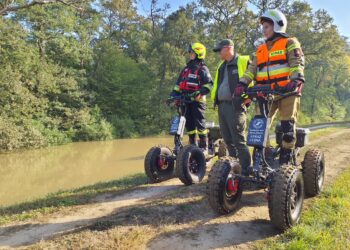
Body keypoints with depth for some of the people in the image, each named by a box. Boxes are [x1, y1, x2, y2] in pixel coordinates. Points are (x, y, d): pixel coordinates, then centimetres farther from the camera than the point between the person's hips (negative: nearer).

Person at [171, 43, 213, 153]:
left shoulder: (202, 69, 0)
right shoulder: (186, 68, 21)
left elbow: (209, 84, -11)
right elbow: (178, 84, 21)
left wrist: (200, 92, -25)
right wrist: (173, 95, 11)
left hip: (197, 100, -6)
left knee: (200, 124, -5)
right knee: (189, 124, 8)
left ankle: (204, 147, 2)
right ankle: (192, 145, 18)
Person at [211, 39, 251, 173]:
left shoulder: (244, 62, -2)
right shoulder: (222, 66, 22)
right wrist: (215, 98, 18)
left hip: (235, 106, -8)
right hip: (222, 106, 8)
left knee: (239, 141, -9)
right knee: (228, 140, 12)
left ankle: (247, 169, -1)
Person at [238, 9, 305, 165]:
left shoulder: (290, 43, 8)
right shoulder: (260, 50, 22)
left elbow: (297, 63, -8)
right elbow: (252, 69, 11)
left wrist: (297, 80, -27)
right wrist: (242, 83, -8)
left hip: (287, 92, -4)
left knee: (288, 126, -6)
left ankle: (285, 159, 5)